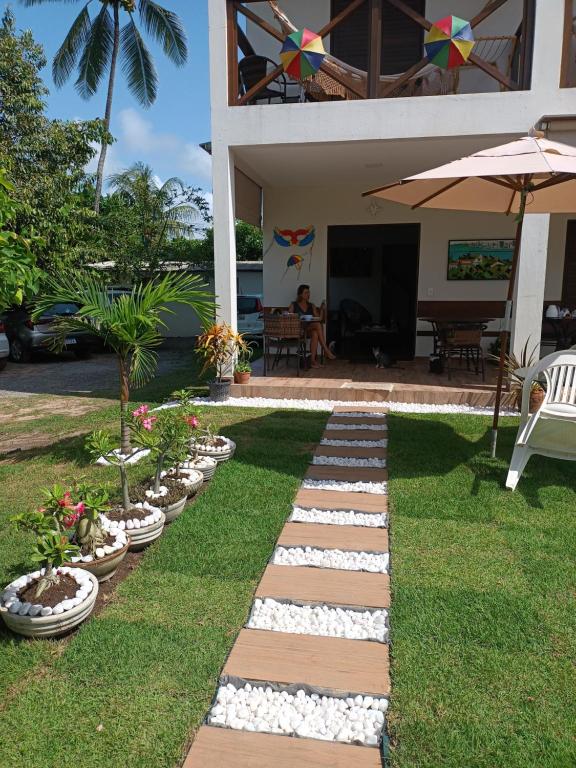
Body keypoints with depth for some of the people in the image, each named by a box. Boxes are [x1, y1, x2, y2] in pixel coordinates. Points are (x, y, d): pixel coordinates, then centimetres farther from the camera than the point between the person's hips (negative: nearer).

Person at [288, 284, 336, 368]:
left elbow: (319, 319, 11)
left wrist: (322, 310, -2)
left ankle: (313, 360, -39)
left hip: (310, 330, 4)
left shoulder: (311, 306, 18)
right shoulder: (294, 305, 6)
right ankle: (326, 351, -36)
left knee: (315, 333, -36)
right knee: (318, 325, -31)